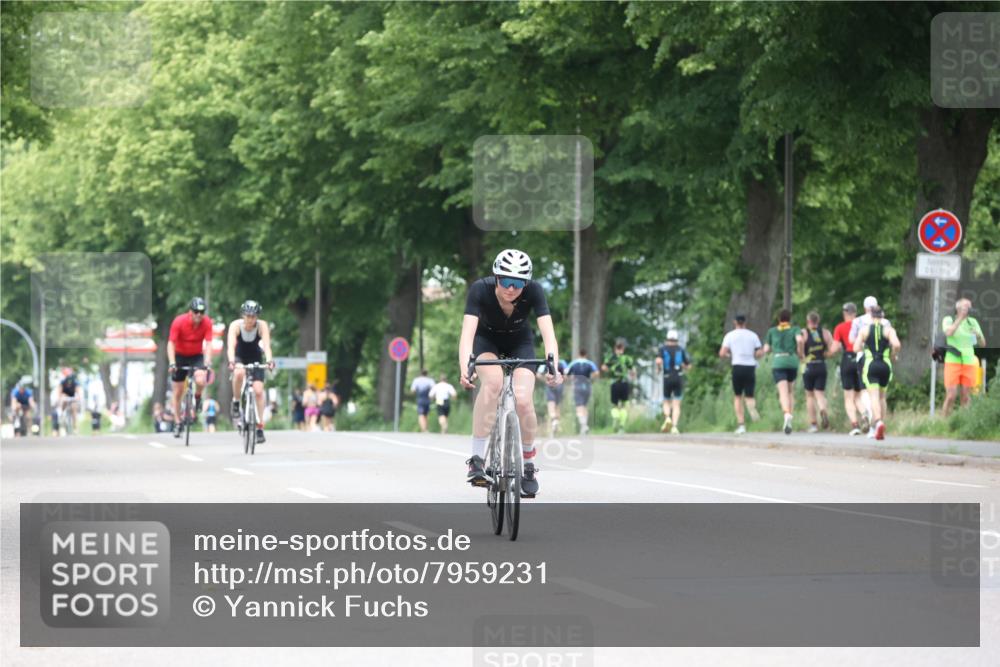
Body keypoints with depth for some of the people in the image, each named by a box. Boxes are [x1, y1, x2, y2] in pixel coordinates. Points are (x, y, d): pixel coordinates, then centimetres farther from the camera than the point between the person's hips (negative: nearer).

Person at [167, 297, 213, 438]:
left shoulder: (207, 322, -17)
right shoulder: (179, 321, -22)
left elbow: (208, 344, -19)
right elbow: (171, 344, -23)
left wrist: (207, 363, -33)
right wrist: (172, 363, -35)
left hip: (197, 356, 0)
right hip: (180, 356, 0)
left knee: (200, 380, -29)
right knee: (178, 392, 2)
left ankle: (197, 397, 5)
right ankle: (177, 423, 17)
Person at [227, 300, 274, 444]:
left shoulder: (262, 326, -23)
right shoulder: (236, 325, -25)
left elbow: (267, 345, -33)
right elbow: (231, 345, -37)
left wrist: (269, 360, -52)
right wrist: (231, 361, -54)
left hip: (255, 358, 1)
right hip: (239, 357, -1)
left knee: (258, 391, -12)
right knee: (239, 372, -37)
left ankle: (260, 427, -2)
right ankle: (236, 402, -13)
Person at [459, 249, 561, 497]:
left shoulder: (533, 291, -30)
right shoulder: (480, 290, -33)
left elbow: (548, 332, -37)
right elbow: (467, 332, -42)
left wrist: (553, 367, -55)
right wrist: (464, 369, -58)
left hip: (519, 342, 1)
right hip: (486, 339, -1)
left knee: (523, 400, -21)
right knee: (493, 381, -33)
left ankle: (529, 465, 5)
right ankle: (476, 459, -26)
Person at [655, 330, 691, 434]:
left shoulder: (663, 348, 2)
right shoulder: (681, 349, 6)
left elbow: (658, 361, -16)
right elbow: (688, 367, 8)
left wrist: (659, 368, 5)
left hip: (667, 378, 0)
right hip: (679, 378, 0)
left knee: (666, 402, 17)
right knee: (676, 405, 0)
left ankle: (667, 418, -12)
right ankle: (674, 426, -16)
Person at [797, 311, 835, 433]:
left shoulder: (803, 333, -2)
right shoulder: (825, 333, 4)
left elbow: (800, 341, -21)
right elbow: (832, 349, -4)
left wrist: (801, 356, -6)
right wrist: (824, 355, 12)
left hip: (808, 367, -1)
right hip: (822, 367, 1)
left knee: (810, 395, 11)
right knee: (820, 393, 6)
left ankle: (813, 423, 9)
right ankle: (823, 411, -27)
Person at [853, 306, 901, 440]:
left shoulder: (864, 330, 2)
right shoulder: (888, 329, 1)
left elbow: (856, 348, -3)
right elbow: (896, 344, -15)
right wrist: (894, 356, 4)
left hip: (870, 365, -2)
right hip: (885, 365, 2)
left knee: (874, 396, -10)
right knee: (881, 396, 18)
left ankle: (878, 422, -36)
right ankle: (875, 428, 19)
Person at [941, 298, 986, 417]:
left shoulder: (973, 322, 9)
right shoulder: (948, 320, 1)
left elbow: (983, 344, 8)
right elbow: (948, 333, -21)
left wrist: (978, 335, -13)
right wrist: (960, 317, -18)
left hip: (969, 362, 3)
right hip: (953, 362, -3)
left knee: (966, 397, 3)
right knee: (951, 396, -10)